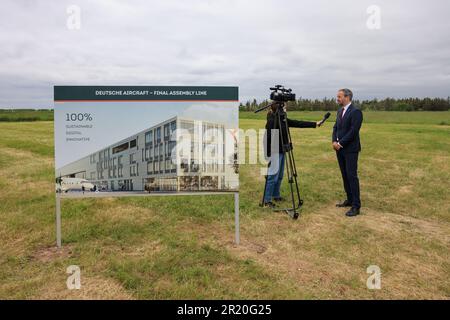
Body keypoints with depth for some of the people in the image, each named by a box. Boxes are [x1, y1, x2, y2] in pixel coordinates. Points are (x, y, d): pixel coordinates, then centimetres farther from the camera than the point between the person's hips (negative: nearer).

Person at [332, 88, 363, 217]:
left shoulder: (356, 112, -12)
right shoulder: (340, 111, 14)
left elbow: (353, 131, -18)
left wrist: (340, 143, -16)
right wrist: (334, 141, -2)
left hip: (350, 149, -8)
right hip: (340, 149, 8)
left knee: (352, 176, -8)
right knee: (345, 175, 12)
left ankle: (356, 206, -4)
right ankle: (349, 199, 23)